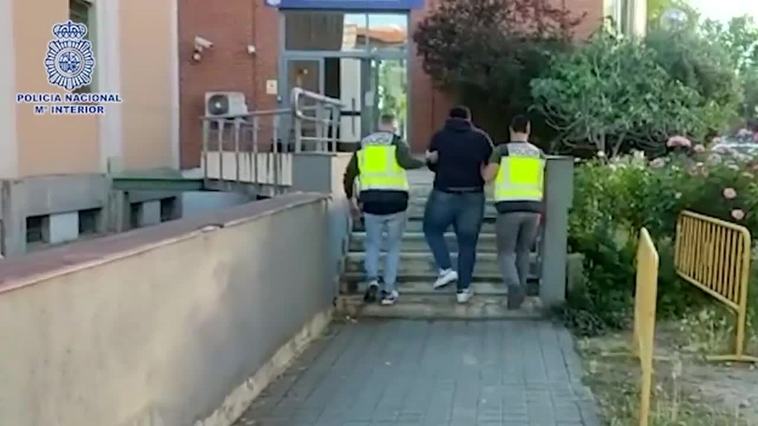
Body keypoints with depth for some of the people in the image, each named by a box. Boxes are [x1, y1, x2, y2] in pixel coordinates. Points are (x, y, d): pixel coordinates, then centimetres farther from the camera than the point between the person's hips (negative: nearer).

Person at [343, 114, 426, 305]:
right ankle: (389, 291, 11)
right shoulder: (398, 144, 2)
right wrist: (425, 161, -3)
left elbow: (349, 175, 13)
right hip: (395, 201, -2)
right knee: (393, 247, 11)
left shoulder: (363, 146, 12)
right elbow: (406, 162, -19)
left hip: (371, 201, 2)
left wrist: (350, 198, 24)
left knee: (372, 244, 18)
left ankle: (373, 281, -1)